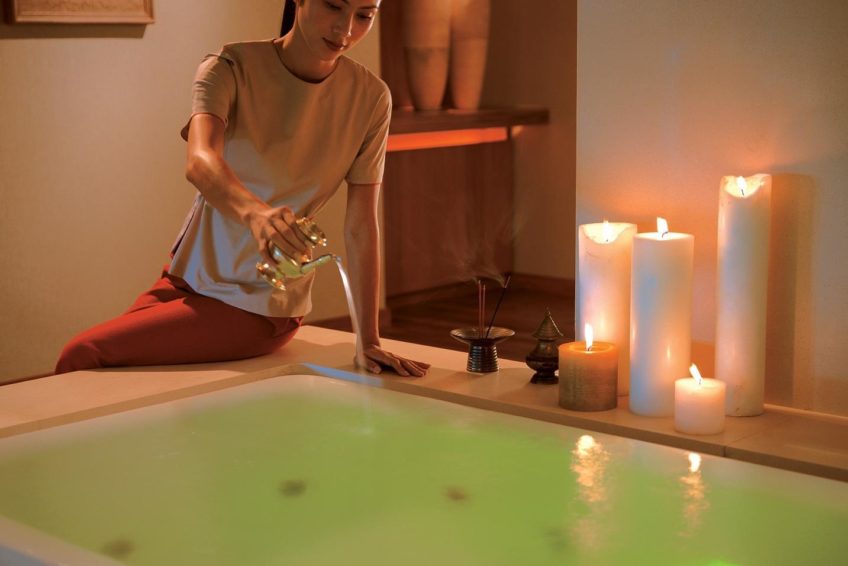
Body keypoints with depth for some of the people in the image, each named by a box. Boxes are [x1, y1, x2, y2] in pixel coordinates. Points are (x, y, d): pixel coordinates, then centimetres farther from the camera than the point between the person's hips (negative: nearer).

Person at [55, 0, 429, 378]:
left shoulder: (370, 98, -12)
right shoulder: (231, 68, -13)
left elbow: (361, 226, -11)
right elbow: (200, 162, -32)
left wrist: (369, 342, -16)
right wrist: (255, 212, -54)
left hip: (258, 305, -2)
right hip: (188, 274, 2)